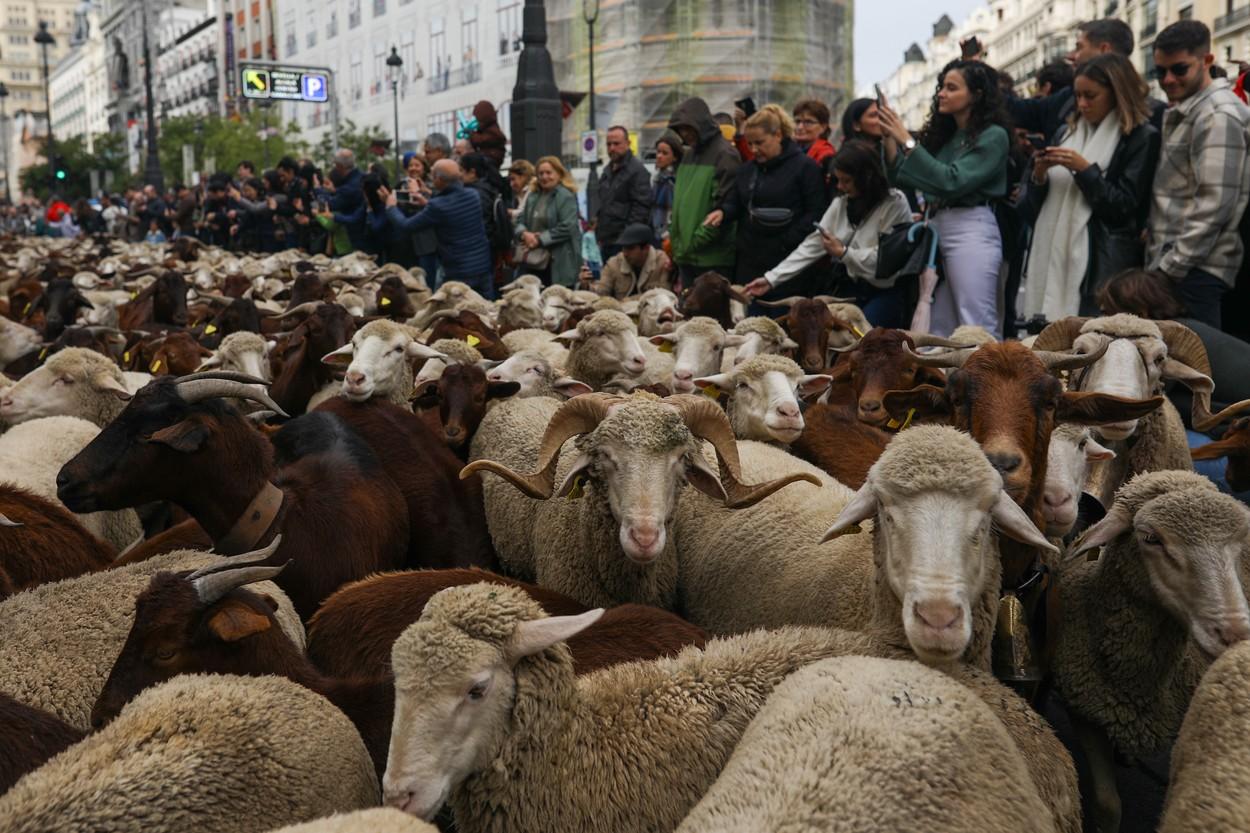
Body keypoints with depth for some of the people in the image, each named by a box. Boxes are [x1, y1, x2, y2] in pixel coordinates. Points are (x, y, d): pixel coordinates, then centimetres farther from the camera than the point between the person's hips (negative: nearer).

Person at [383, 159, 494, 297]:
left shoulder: (438, 206, -19)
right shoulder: (473, 195, 0)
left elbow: (405, 227, -7)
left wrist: (391, 206, 10)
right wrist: (427, 203, 30)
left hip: (459, 274, -6)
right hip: (484, 268, 6)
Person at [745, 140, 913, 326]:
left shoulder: (895, 204, -12)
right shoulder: (840, 203, 8)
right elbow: (812, 244, 4)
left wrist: (842, 252, -8)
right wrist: (771, 279, -3)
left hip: (883, 293, -6)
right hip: (846, 289, 6)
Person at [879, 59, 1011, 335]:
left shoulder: (993, 136, -4)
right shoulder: (943, 133, 16)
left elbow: (952, 181, -16)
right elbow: (901, 176, 15)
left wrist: (907, 141, -15)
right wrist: (889, 138, 1)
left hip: (972, 229, -7)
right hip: (936, 227, 7)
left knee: (977, 327, -8)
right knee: (939, 327, 8)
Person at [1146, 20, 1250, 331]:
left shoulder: (1218, 116, -11)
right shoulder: (1182, 112, 19)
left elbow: (1215, 203, -19)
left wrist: (1169, 268, -18)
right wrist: (1161, 264, 13)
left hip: (1193, 272, -9)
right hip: (1171, 265, 9)